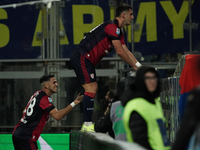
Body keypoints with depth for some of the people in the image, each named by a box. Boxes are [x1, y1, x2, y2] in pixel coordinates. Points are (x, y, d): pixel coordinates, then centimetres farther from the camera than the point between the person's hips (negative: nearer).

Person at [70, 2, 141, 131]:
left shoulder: (118, 32, 18)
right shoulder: (112, 27, -15)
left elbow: (126, 51, 19)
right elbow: (120, 52, -17)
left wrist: (139, 66, 9)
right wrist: (135, 66, -7)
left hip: (86, 59, 11)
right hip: (81, 57, -11)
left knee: (93, 89, 11)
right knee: (91, 89, -13)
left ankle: (87, 124, 13)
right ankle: (87, 125, -15)